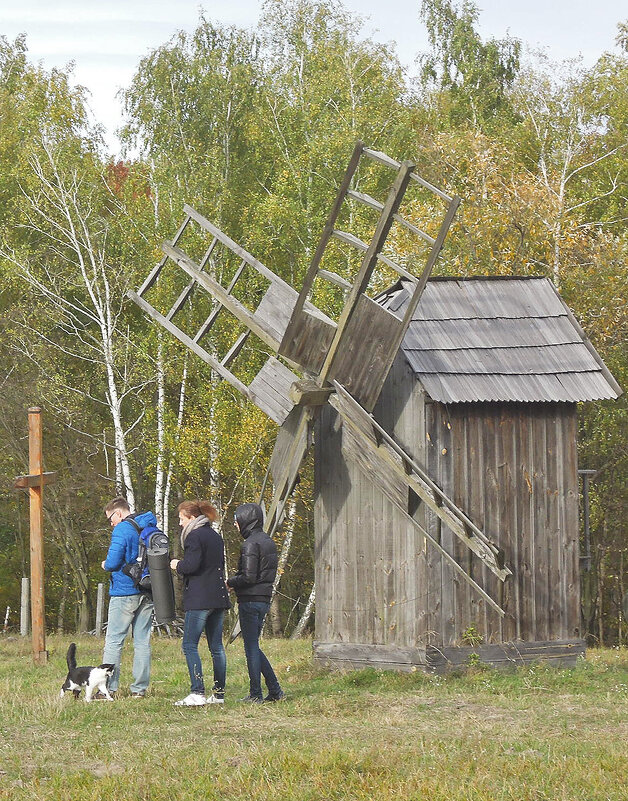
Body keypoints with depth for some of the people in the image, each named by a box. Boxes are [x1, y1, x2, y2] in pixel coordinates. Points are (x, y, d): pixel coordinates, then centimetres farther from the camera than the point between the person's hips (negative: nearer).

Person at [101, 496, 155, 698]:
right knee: (142, 642, 8)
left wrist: (105, 566, 4)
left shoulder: (122, 530, -10)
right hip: (147, 594, 7)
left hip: (124, 592, -7)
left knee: (114, 641, -2)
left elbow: (113, 562, -17)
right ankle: (140, 688, 8)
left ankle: (108, 687, -5)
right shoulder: (150, 529, 12)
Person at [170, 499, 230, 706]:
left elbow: (192, 565, -20)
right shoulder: (216, 536, 17)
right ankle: (219, 693, 10)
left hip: (199, 600, -9)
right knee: (216, 647, 10)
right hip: (218, 597, 9)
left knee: (190, 645, -8)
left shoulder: (195, 536, -10)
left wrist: (177, 565, 0)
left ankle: (197, 693, -17)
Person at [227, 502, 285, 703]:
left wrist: (230, 582, -2)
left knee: (251, 646, -2)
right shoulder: (268, 541, 13)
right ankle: (275, 690, 13)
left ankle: (255, 694, 1)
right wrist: (235, 581, 14)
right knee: (253, 647, 16)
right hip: (264, 599, 9)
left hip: (250, 600, -9)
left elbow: (248, 577, -20)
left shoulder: (251, 544, -15)